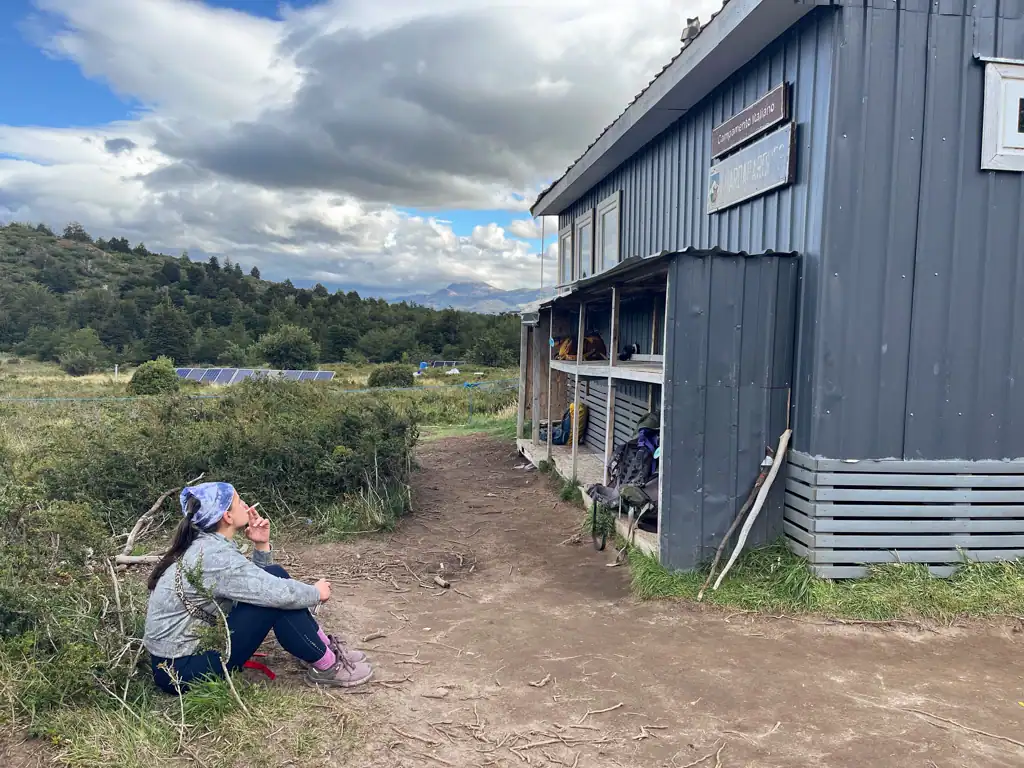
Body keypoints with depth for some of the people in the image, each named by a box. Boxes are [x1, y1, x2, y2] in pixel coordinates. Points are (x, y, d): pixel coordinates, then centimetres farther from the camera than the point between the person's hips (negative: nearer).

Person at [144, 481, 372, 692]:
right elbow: (278, 594, -27)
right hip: (181, 669, -9)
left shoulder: (206, 544, 4)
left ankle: (323, 646, 11)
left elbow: (260, 584, 12)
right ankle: (326, 666, -3)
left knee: (275, 577, 2)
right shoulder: (214, 555, -25)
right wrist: (317, 593, -8)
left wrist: (262, 545, -3)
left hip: (192, 645, 9)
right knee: (278, 598, -19)